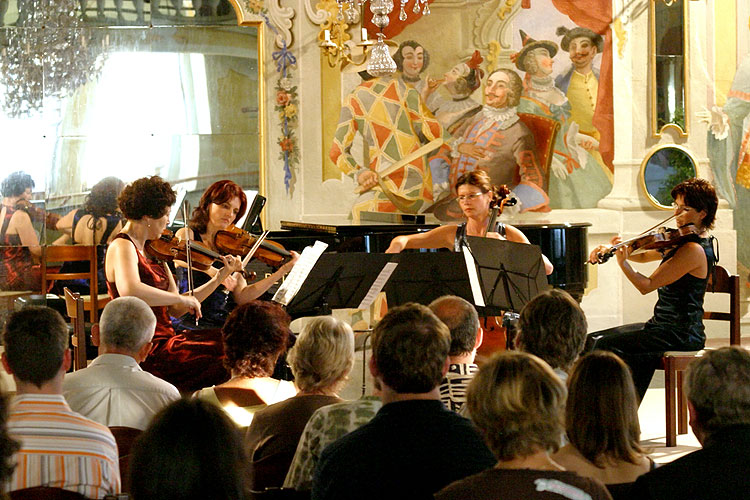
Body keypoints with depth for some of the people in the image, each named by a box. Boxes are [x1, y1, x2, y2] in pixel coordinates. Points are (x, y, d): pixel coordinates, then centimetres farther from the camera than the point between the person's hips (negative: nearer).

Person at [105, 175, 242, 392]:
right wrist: (180, 298, -27)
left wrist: (220, 277, 10)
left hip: (164, 339, 9)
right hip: (148, 353, -9)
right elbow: (129, 290, -35)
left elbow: (176, 309, 13)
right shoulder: (122, 247, -12)